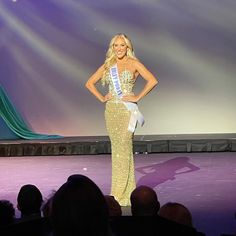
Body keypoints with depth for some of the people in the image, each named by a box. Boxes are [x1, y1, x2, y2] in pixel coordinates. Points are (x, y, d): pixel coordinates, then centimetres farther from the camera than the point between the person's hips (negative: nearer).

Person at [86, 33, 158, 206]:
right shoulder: (108, 65, 13)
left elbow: (153, 81, -11)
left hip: (127, 109, -5)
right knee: (117, 149, 7)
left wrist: (138, 97, -11)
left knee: (124, 149, -8)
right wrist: (101, 98, 6)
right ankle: (121, 190, 15)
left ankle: (122, 194, -4)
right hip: (111, 110, 5)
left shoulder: (134, 63, 0)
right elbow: (90, 83, 19)